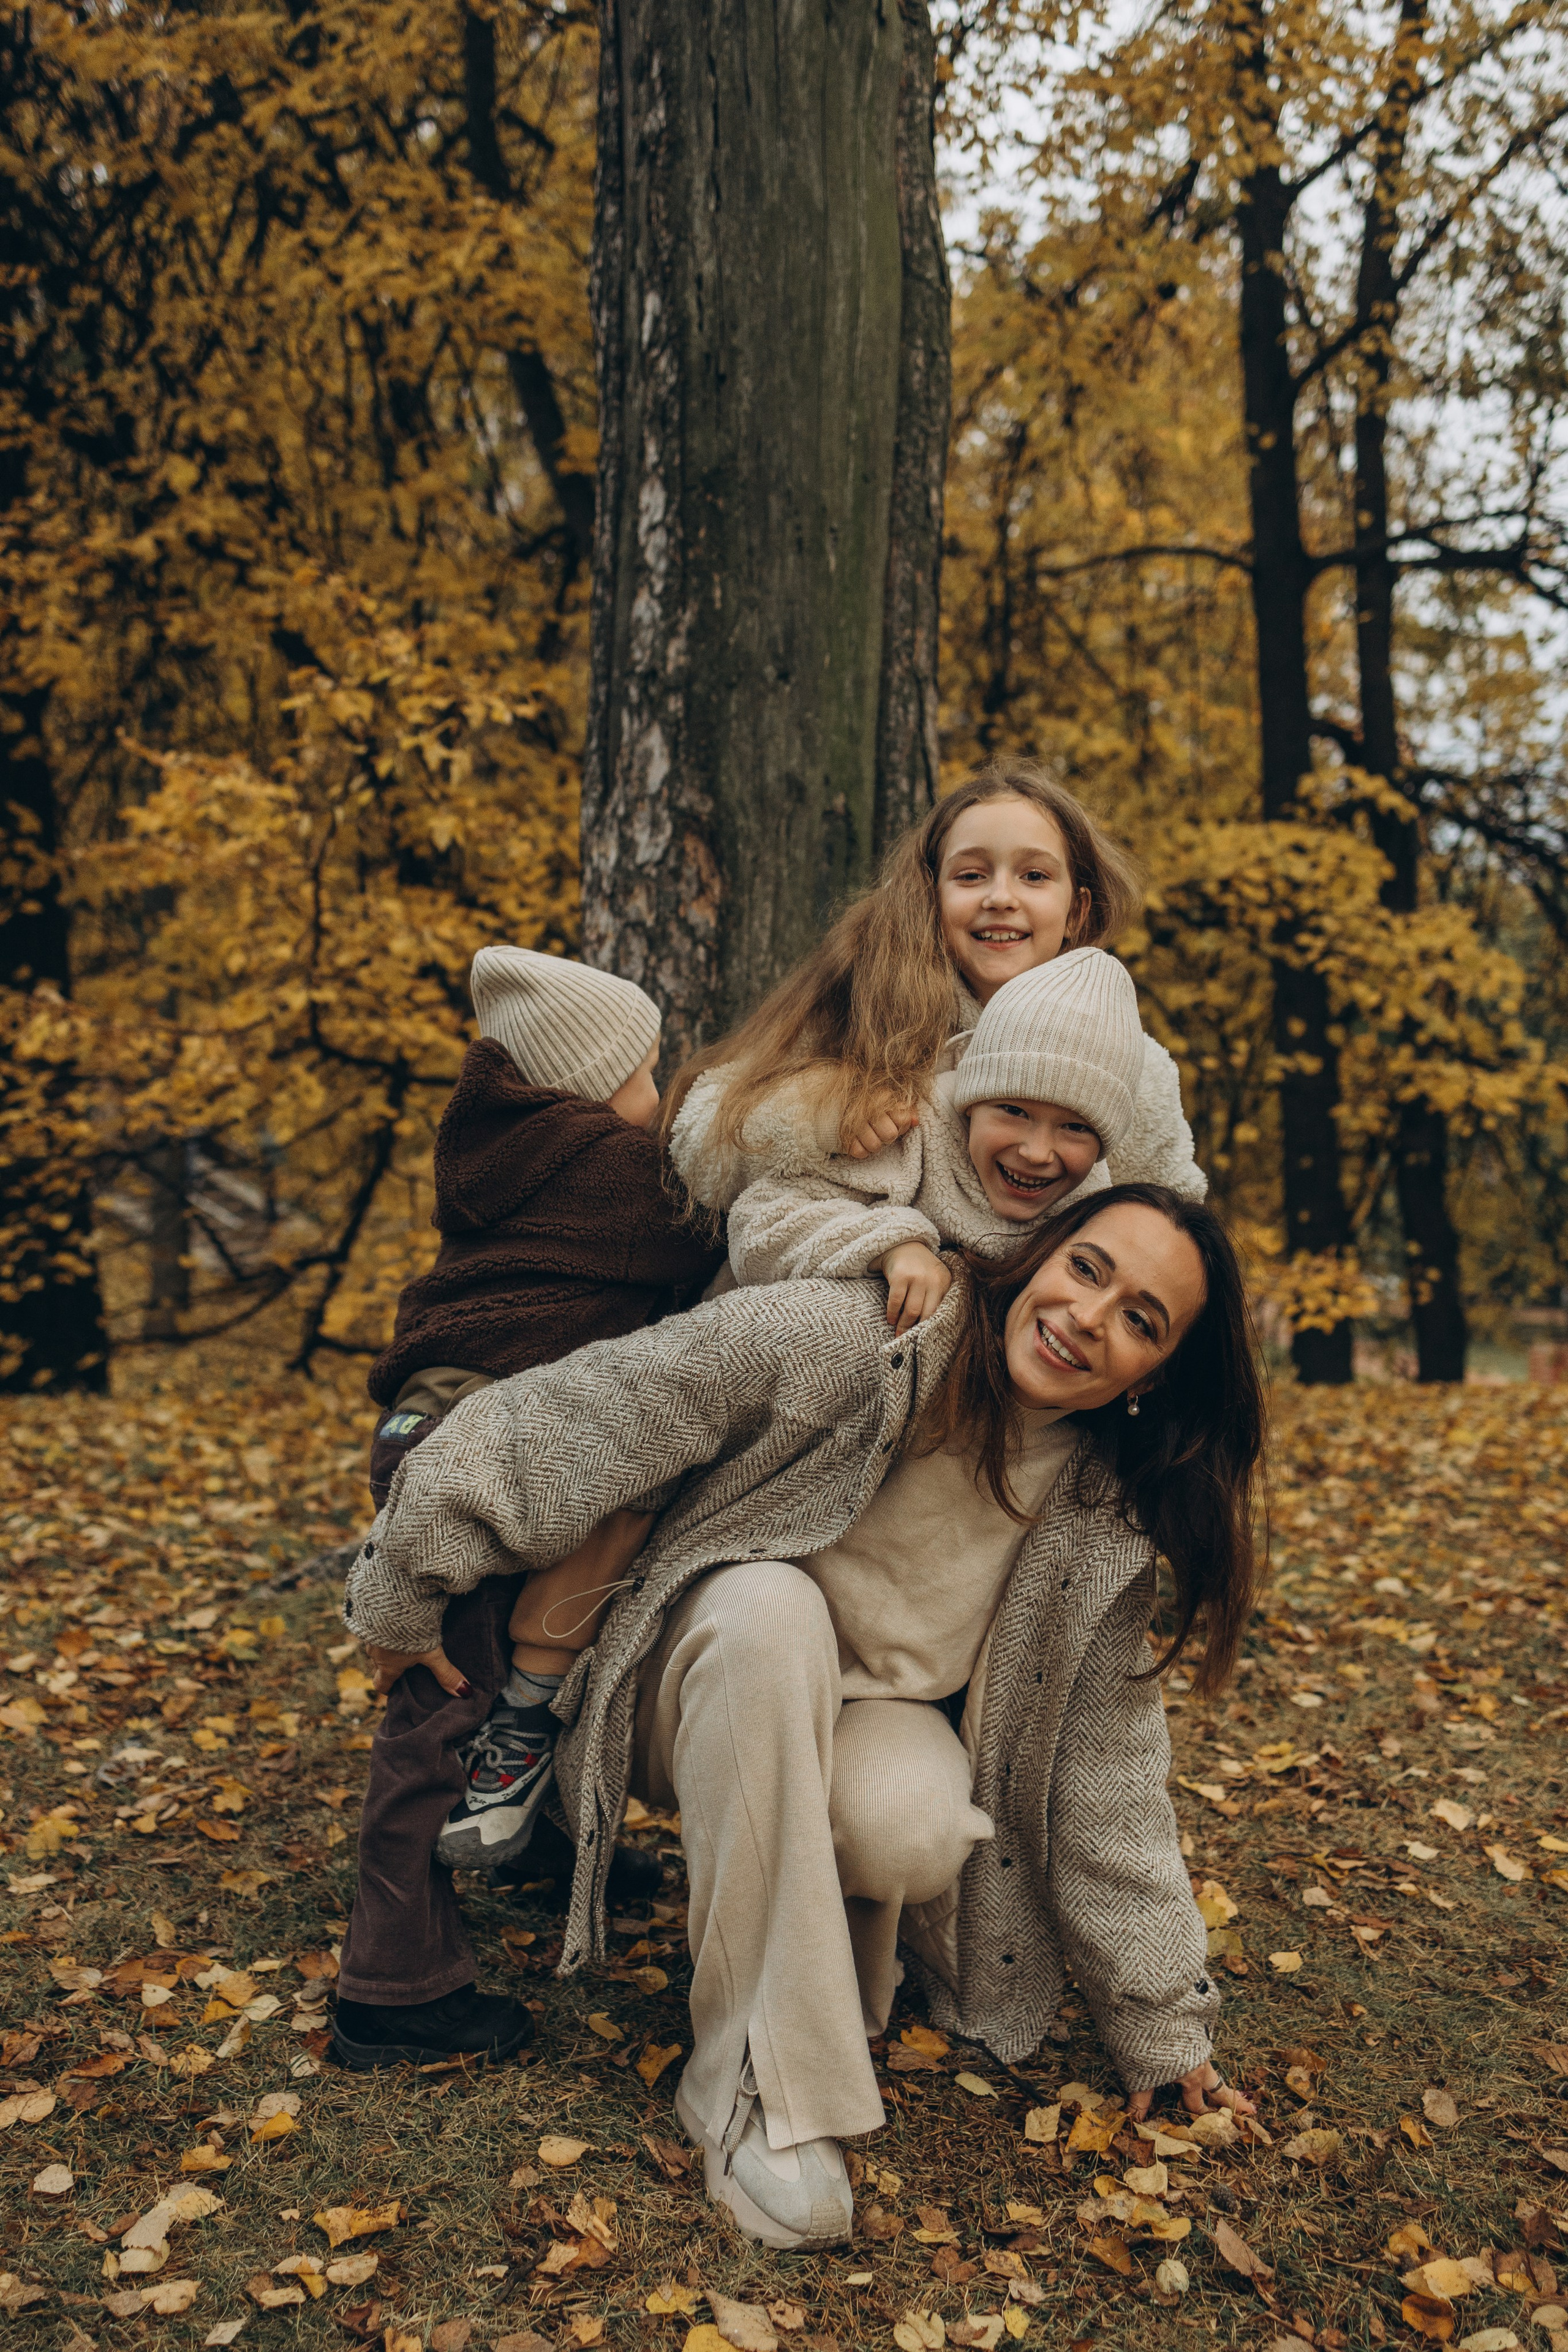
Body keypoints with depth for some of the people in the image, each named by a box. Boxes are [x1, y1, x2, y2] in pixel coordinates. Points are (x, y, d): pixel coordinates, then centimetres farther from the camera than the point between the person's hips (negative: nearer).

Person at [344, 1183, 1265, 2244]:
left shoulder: (1104, 1521, -11)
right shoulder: (840, 1343, -25)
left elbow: (1109, 1764, -1)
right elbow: (558, 1431, -22)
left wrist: (1162, 2020, 5)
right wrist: (403, 1592, -18)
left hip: (872, 1720, 2)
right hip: (714, 1683, -1)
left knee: (916, 1829, -35)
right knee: (770, 1607, -37)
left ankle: (841, 1953, 5)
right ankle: (762, 2077, -27)